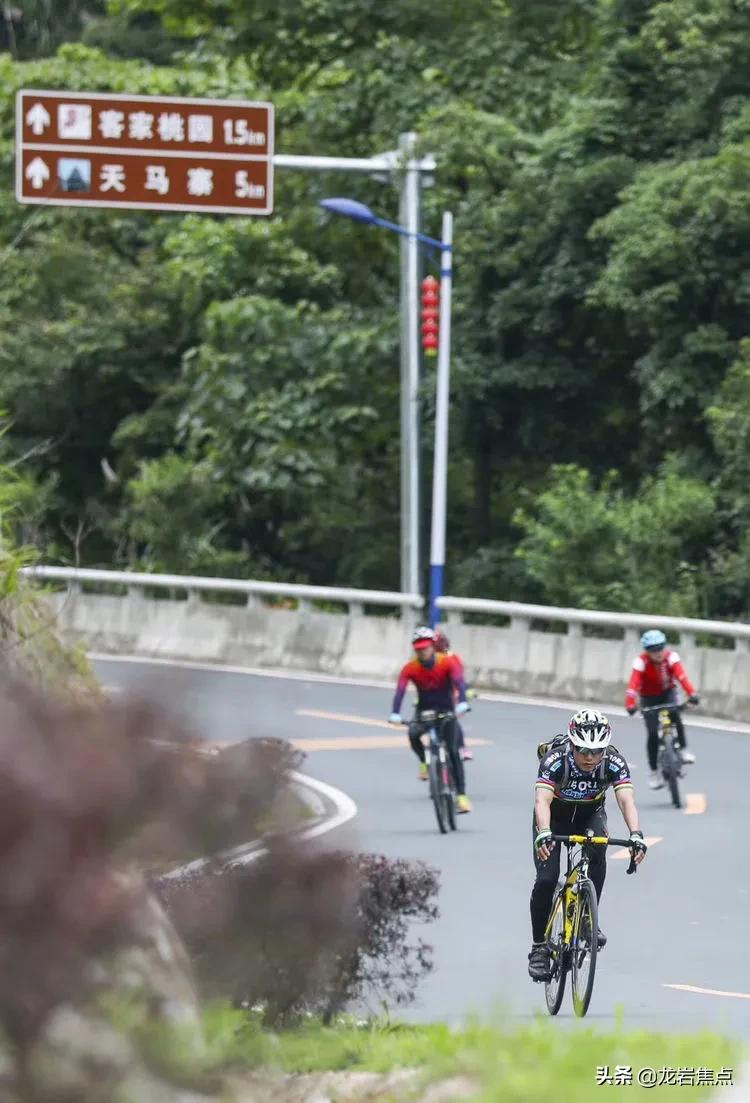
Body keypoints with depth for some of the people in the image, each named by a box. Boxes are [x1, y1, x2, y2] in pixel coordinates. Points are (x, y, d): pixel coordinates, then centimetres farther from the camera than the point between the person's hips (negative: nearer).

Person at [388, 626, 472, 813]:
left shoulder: (447, 663, -16)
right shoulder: (410, 668, -14)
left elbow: (459, 681, -29)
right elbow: (400, 690, -24)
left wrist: (462, 703, -48)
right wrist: (395, 714, -40)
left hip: (445, 710, -1)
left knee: (453, 752, -11)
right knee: (413, 733, -31)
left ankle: (461, 795, -10)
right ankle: (424, 762, -1)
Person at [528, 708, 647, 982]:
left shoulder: (613, 762, -28)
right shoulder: (555, 760, -33)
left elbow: (626, 800, -38)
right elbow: (542, 800, -45)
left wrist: (636, 835, -56)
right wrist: (543, 834, -64)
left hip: (590, 814, 1)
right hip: (555, 815, -1)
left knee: (596, 855, -30)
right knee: (546, 878, -16)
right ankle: (539, 947, -3)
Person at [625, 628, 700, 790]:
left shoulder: (671, 657, -24)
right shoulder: (641, 661, -28)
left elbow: (681, 676, -39)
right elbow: (633, 683, -39)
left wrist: (692, 694, -54)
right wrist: (630, 704, -54)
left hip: (668, 692, 1)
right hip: (649, 698, -1)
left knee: (674, 713, -32)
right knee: (653, 734, -9)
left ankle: (683, 749, -17)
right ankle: (654, 773, 4)